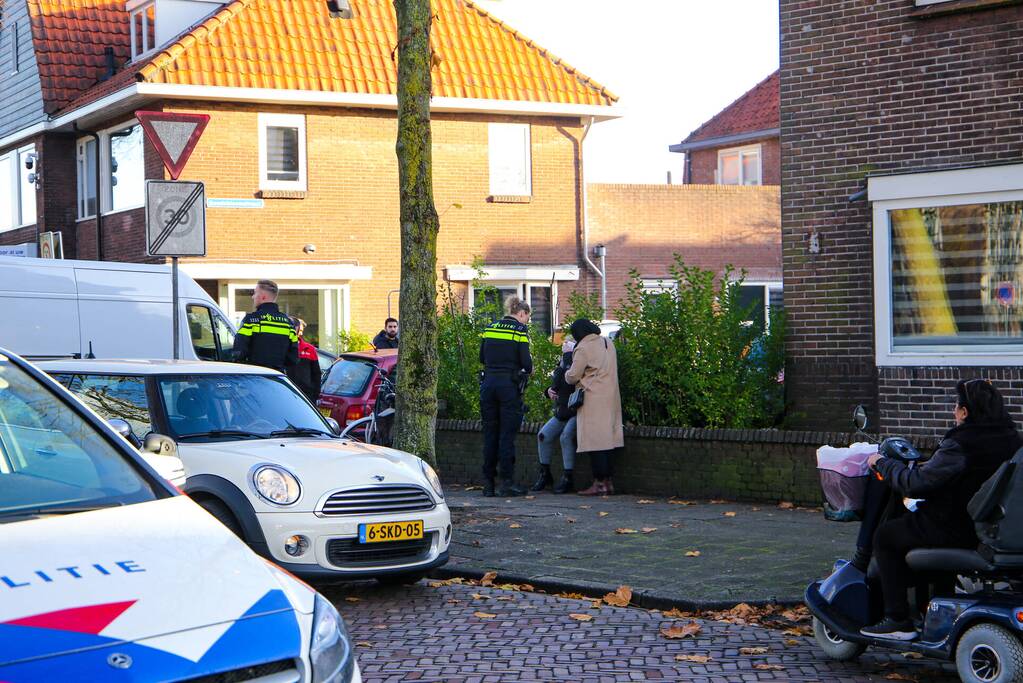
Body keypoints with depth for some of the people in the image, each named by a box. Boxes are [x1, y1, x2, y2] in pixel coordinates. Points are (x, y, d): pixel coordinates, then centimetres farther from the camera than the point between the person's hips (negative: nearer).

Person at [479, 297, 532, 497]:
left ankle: (488, 484, 9)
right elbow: (525, 362, -10)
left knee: (490, 433, 9)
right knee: (507, 434, -1)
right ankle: (507, 483, -2)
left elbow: (482, 358, 12)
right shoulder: (520, 330, -5)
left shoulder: (490, 327, 11)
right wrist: (528, 370, 10)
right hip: (509, 384, -5)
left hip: (488, 383, 5)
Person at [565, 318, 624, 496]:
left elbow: (573, 376, -8)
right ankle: (608, 482, 12)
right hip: (611, 398, 8)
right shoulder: (608, 343, 13)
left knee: (595, 441, -6)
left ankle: (600, 483, -8)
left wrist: (567, 374, 12)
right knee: (606, 440, 11)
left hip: (593, 399, -8)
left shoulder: (583, 348, -11)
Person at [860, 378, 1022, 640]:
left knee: (885, 537, 6)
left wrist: (882, 463, -5)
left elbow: (916, 483, -22)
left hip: (961, 530, -9)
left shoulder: (960, 445, -22)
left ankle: (898, 620, 4)